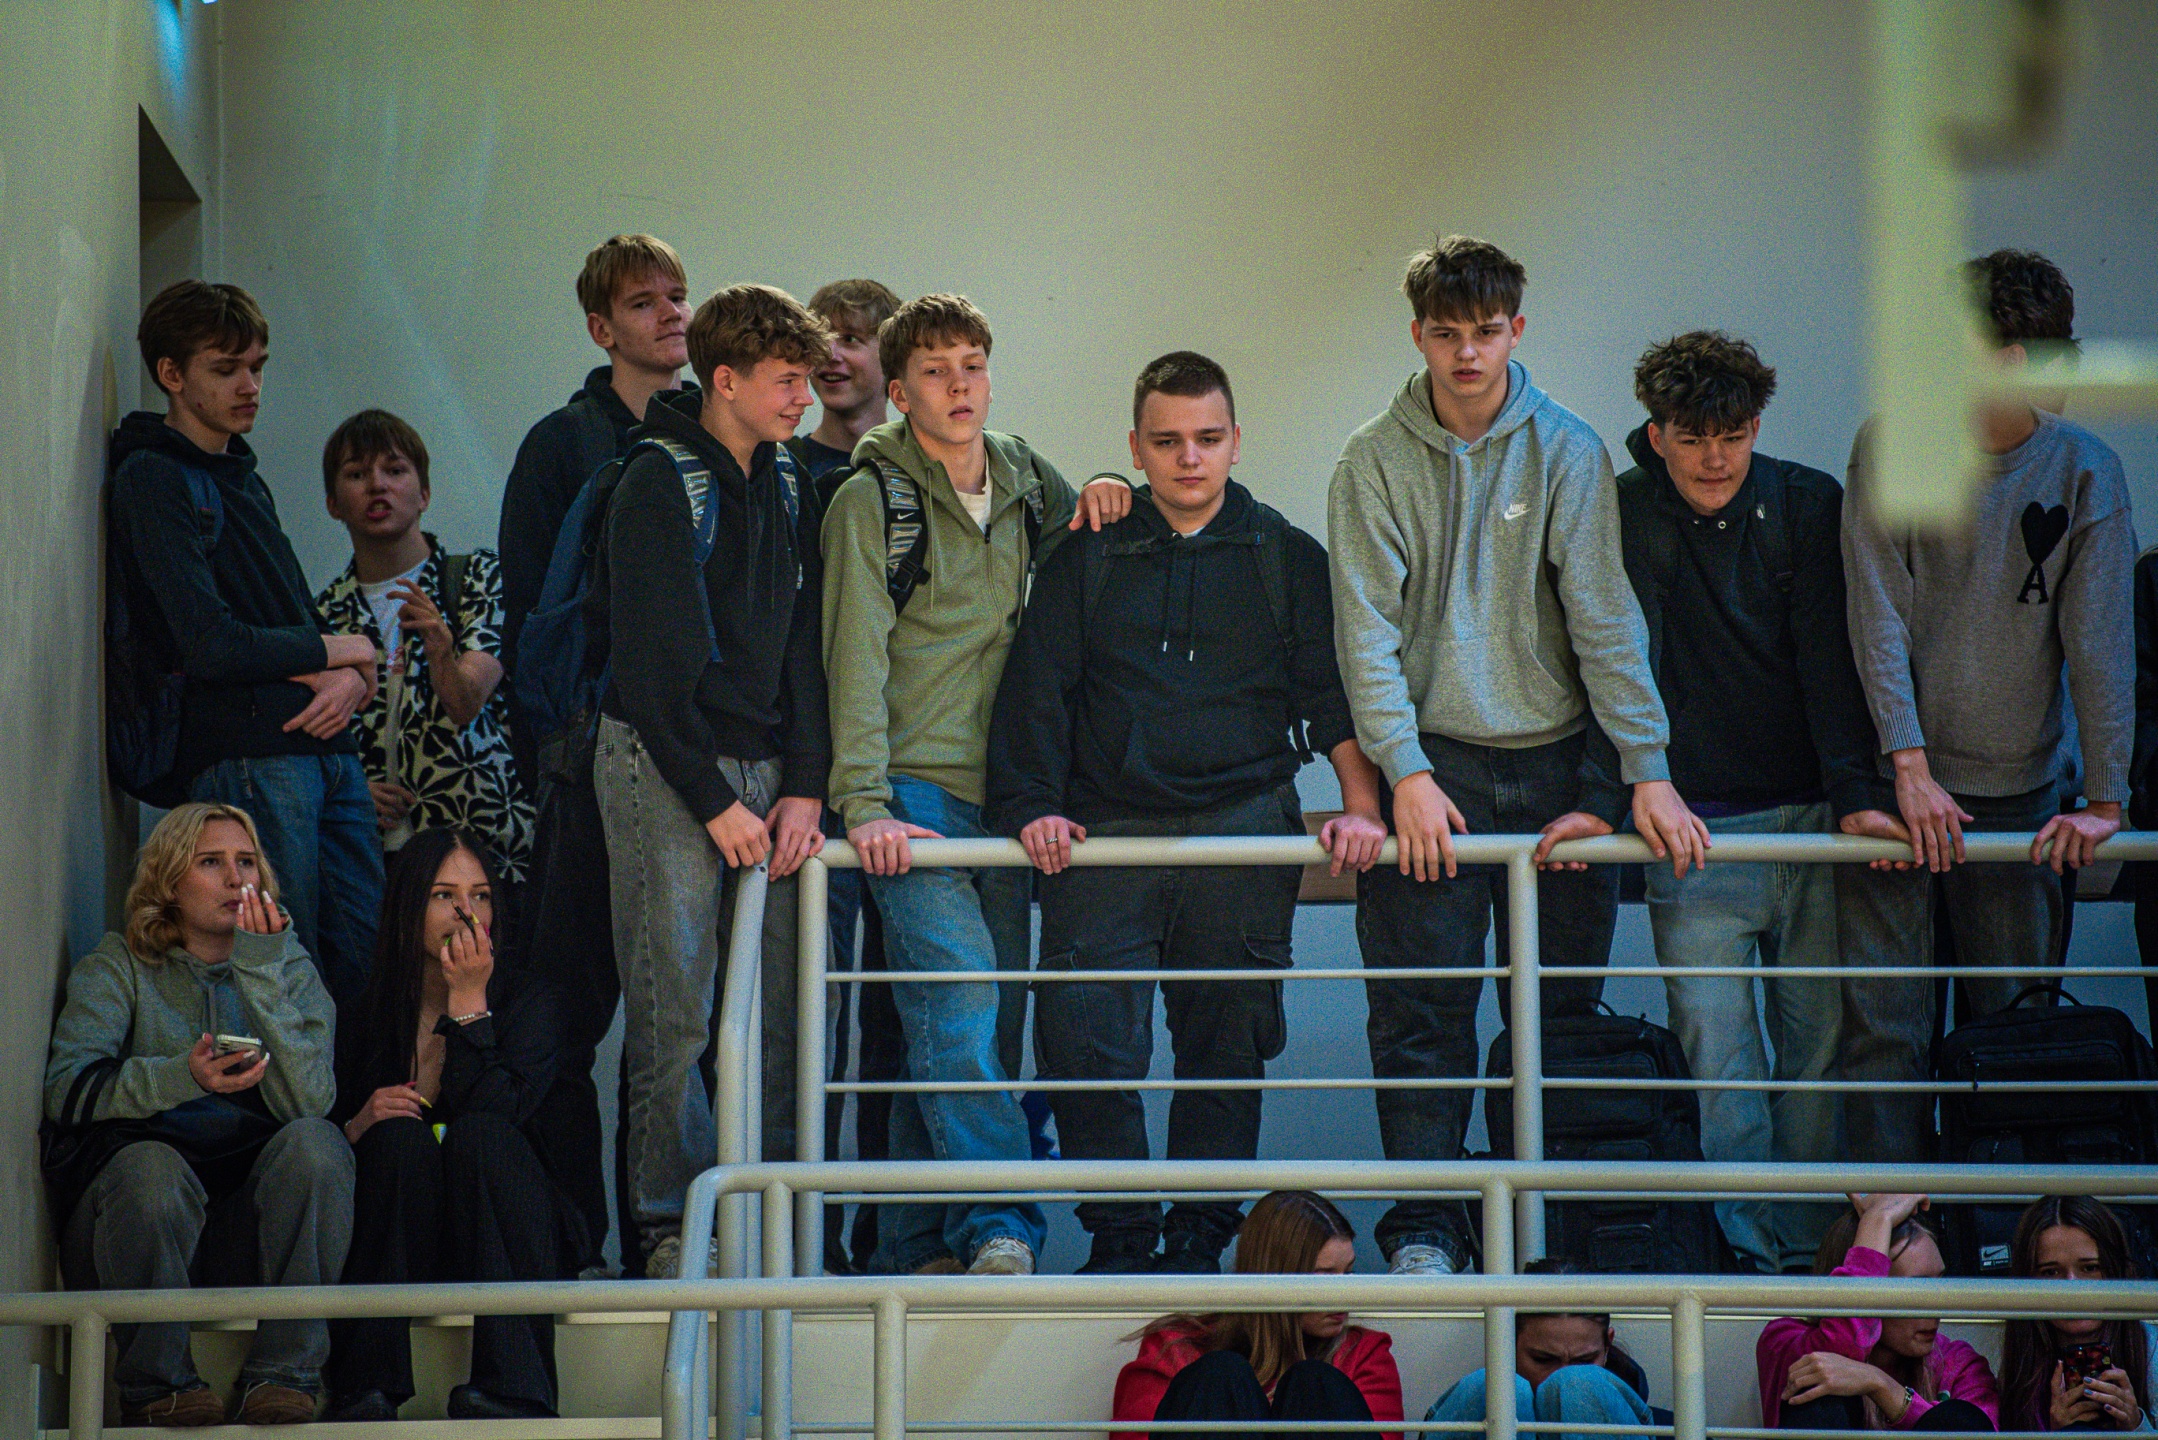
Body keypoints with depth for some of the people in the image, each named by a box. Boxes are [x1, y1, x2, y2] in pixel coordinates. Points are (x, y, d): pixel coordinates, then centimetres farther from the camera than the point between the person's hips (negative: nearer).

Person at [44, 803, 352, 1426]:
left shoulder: (290, 970, 13)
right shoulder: (118, 968, 9)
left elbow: (307, 1103, -6)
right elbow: (66, 1089, -11)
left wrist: (260, 975, -12)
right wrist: (181, 1076, -27)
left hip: (254, 1226, 1)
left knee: (313, 1141, -27)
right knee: (148, 1162, -33)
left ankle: (283, 1373, -24)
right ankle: (155, 1383, -18)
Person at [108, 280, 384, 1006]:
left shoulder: (242, 475, 22)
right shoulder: (154, 480, -7)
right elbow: (214, 647, -16)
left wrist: (347, 681, -3)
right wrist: (341, 652, -2)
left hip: (327, 749, 8)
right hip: (248, 754, -8)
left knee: (362, 962, 3)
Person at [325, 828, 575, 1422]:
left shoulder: (530, 1000, 4)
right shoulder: (368, 1016, 7)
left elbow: (493, 1112, -15)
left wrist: (469, 1004, -14)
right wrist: (358, 1126, -14)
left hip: (506, 1235, -1)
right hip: (394, 1247, 1)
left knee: (478, 1131, -29)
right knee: (403, 1134, -28)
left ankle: (511, 1387, -39)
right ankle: (366, 1387, -35)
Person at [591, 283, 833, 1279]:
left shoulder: (787, 486, 12)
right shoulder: (658, 484, -9)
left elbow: (801, 640, 11)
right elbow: (652, 665, -13)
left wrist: (803, 785, 0)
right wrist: (716, 802, -14)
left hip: (763, 768, 6)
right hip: (664, 767, -6)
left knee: (776, 1006, 1)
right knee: (675, 1010, -6)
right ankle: (674, 1226, -1)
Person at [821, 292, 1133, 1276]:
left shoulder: (1023, 477, 13)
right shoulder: (872, 499, -2)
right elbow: (857, 658, -8)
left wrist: (1100, 500, 7)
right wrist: (865, 804, -18)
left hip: (1002, 791, 6)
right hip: (914, 789, -6)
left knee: (989, 1023, 5)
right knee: (955, 1000, -21)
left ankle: (915, 1250, 12)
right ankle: (1001, 1225, -24)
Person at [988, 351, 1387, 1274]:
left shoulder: (1287, 558, 11)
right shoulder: (1088, 560, 11)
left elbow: (1334, 691, 7)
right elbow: (1036, 693, 8)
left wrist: (1360, 806, -6)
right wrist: (1031, 808, -5)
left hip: (1244, 835, 0)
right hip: (1106, 838, 0)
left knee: (1227, 1049, 2)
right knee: (1086, 1046, -9)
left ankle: (1201, 1239, 12)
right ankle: (1121, 1237, 2)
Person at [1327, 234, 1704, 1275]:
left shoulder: (1567, 451, 1)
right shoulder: (1374, 462, 1)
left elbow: (1603, 615, -2)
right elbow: (1367, 631, -3)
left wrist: (1646, 771, -9)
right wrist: (1405, 773, -13)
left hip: (1558, 757, 1)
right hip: (1433, 760, -1)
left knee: (1560, 1009, 3)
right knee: (1422, 1011, -4)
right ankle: (1424, 1225, 2)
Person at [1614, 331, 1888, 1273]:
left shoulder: (1808, 506, 1)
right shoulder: (1621, 517, -2)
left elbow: (1830, 656, -3)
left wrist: (1855, 794, -12)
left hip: (1810, 817, 1)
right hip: (1692, 825, -1)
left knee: (1818, 1043, 4)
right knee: (1716, 1053, -5)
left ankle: (1807, 1243, 14)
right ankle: (1743, 1251, 0)